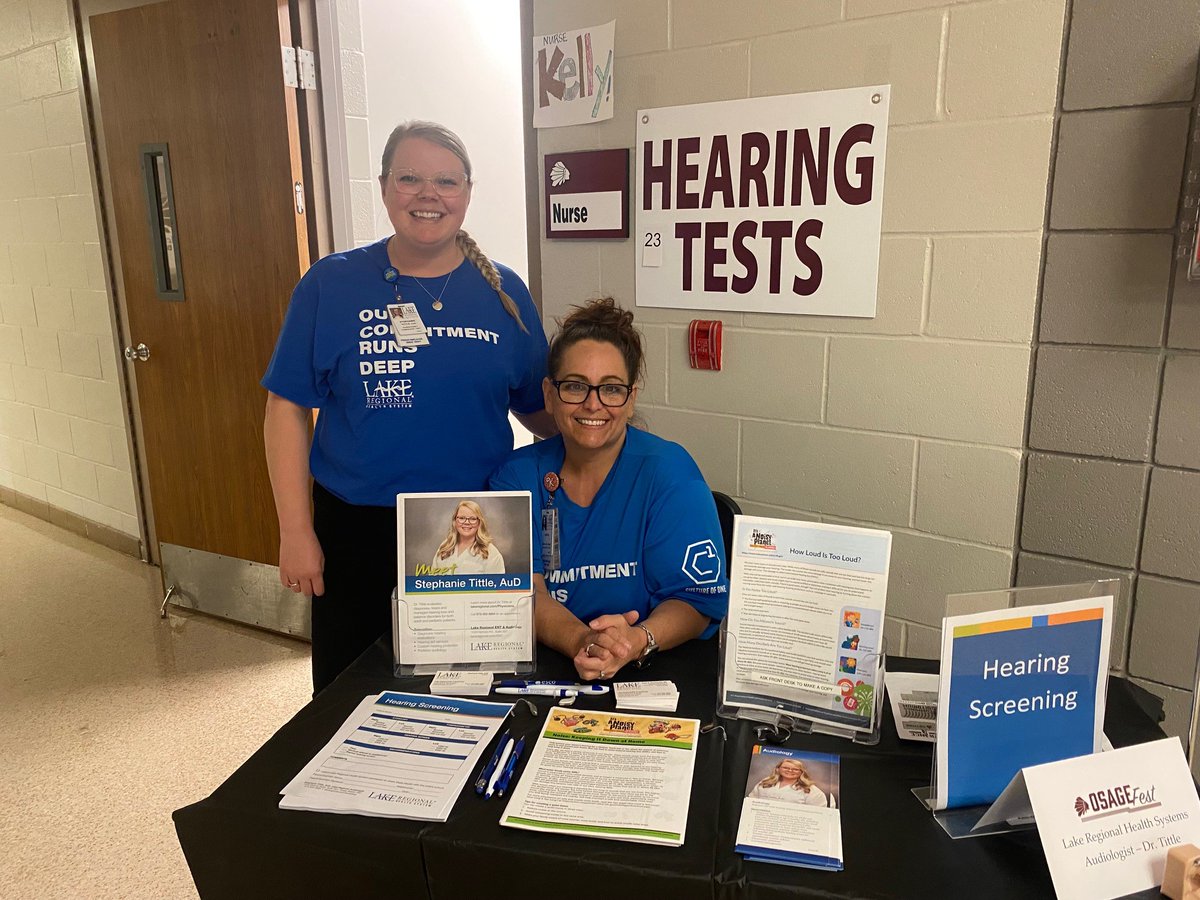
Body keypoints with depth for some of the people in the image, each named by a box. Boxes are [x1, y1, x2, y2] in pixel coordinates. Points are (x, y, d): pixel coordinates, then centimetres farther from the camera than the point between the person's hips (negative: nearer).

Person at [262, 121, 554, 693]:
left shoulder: (503, 291, 2)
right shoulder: (331, 285, -3)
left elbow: (536, 406, 10)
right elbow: (288, 408, -2)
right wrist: (296, 532, -6)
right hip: (358, 533, -1)